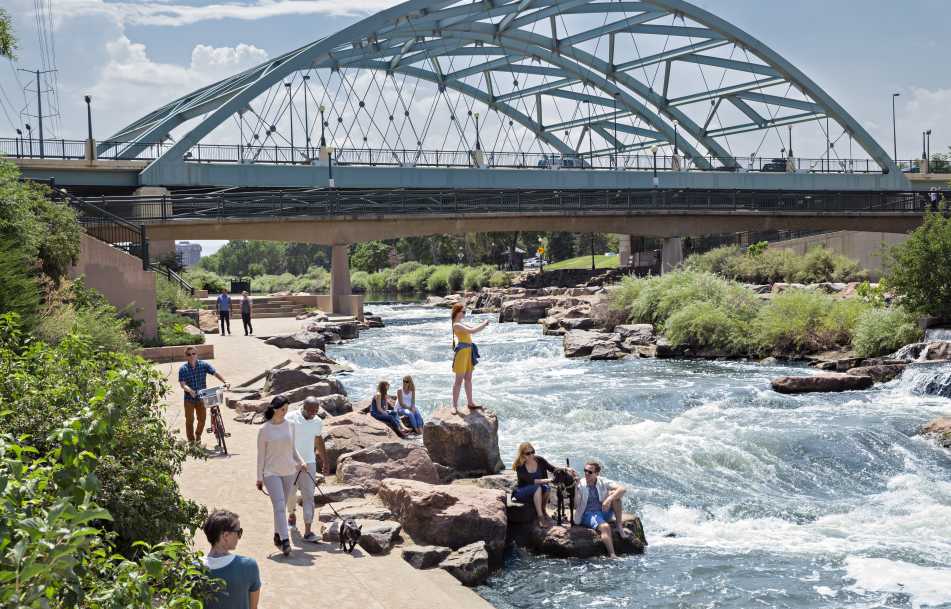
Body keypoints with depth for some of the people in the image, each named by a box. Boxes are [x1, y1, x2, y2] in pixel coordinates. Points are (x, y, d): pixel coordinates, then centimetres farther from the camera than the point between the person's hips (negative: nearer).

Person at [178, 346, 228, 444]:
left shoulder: (204, 365, -6)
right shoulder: (183, 369, -10)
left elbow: (215, 373, -13)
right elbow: (182, 384, -18)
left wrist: (225, 382, -29)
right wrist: (190, 390, -38)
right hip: (189, 399, -2)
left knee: (202, 419, 11)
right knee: (190, 420, 6)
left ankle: (198, 436, 36)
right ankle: (191, 441, 19)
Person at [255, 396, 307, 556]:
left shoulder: (290, 426, 3)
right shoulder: (264, 430, -7)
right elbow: (261, 455, -2)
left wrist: (301, 462, -3)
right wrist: (259, 478, 0)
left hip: (289, 471, 4)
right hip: (271, 472, -4)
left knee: (282, 505, 13)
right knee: (279, 506, -14)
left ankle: (277, 535, 28)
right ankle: (285, 540, -19)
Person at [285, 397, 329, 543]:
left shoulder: (318, 422, 1)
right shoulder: (291, 418, -12)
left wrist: (325, 462, 17)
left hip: (309, 463, 2)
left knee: (308, 496, -7)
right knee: (291, 493, 15)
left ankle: (308, 531, -10)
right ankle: (292, 514, 45)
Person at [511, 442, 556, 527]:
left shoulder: (540, 461, -7)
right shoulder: (520, 467, -19)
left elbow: (553, 469, -1)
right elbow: (531, 481, -30)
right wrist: (547, 480, -39)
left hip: (537, 493, 4)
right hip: (522, 493, -4)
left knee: (547, 488, -30)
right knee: (537, 488, -34)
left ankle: (543, 511, -6)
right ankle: (540, 517, -33)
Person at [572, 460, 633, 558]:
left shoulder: (603, 483, 2)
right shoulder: (580, 485, -3)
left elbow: (622, 489, -12)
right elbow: (576, 506, -14)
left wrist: (609, 499, -28)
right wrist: (575, 487, -24)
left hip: (604, 512, 3)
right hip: (588, 514, -3)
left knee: (614, 494, -20)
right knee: (605, 527, -34)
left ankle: (619, 526, -15)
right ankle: (612, 555, -38)